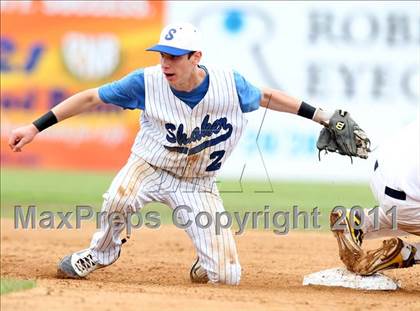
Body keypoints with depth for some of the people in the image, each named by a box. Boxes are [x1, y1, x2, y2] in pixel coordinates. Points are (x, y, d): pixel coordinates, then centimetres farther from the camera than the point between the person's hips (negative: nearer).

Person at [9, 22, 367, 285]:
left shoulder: (229, 83, -17)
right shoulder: (147, 82, -20)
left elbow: (266, 97, 3)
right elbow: (90, 98, -14)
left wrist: (320, 115, 1)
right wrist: (35, 127, -19)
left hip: (198, 185, 1)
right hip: (150, 166, -1)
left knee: (227, 276, -12)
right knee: (118, 199, -38)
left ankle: (207, 262, 28)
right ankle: (101, 253, -3)